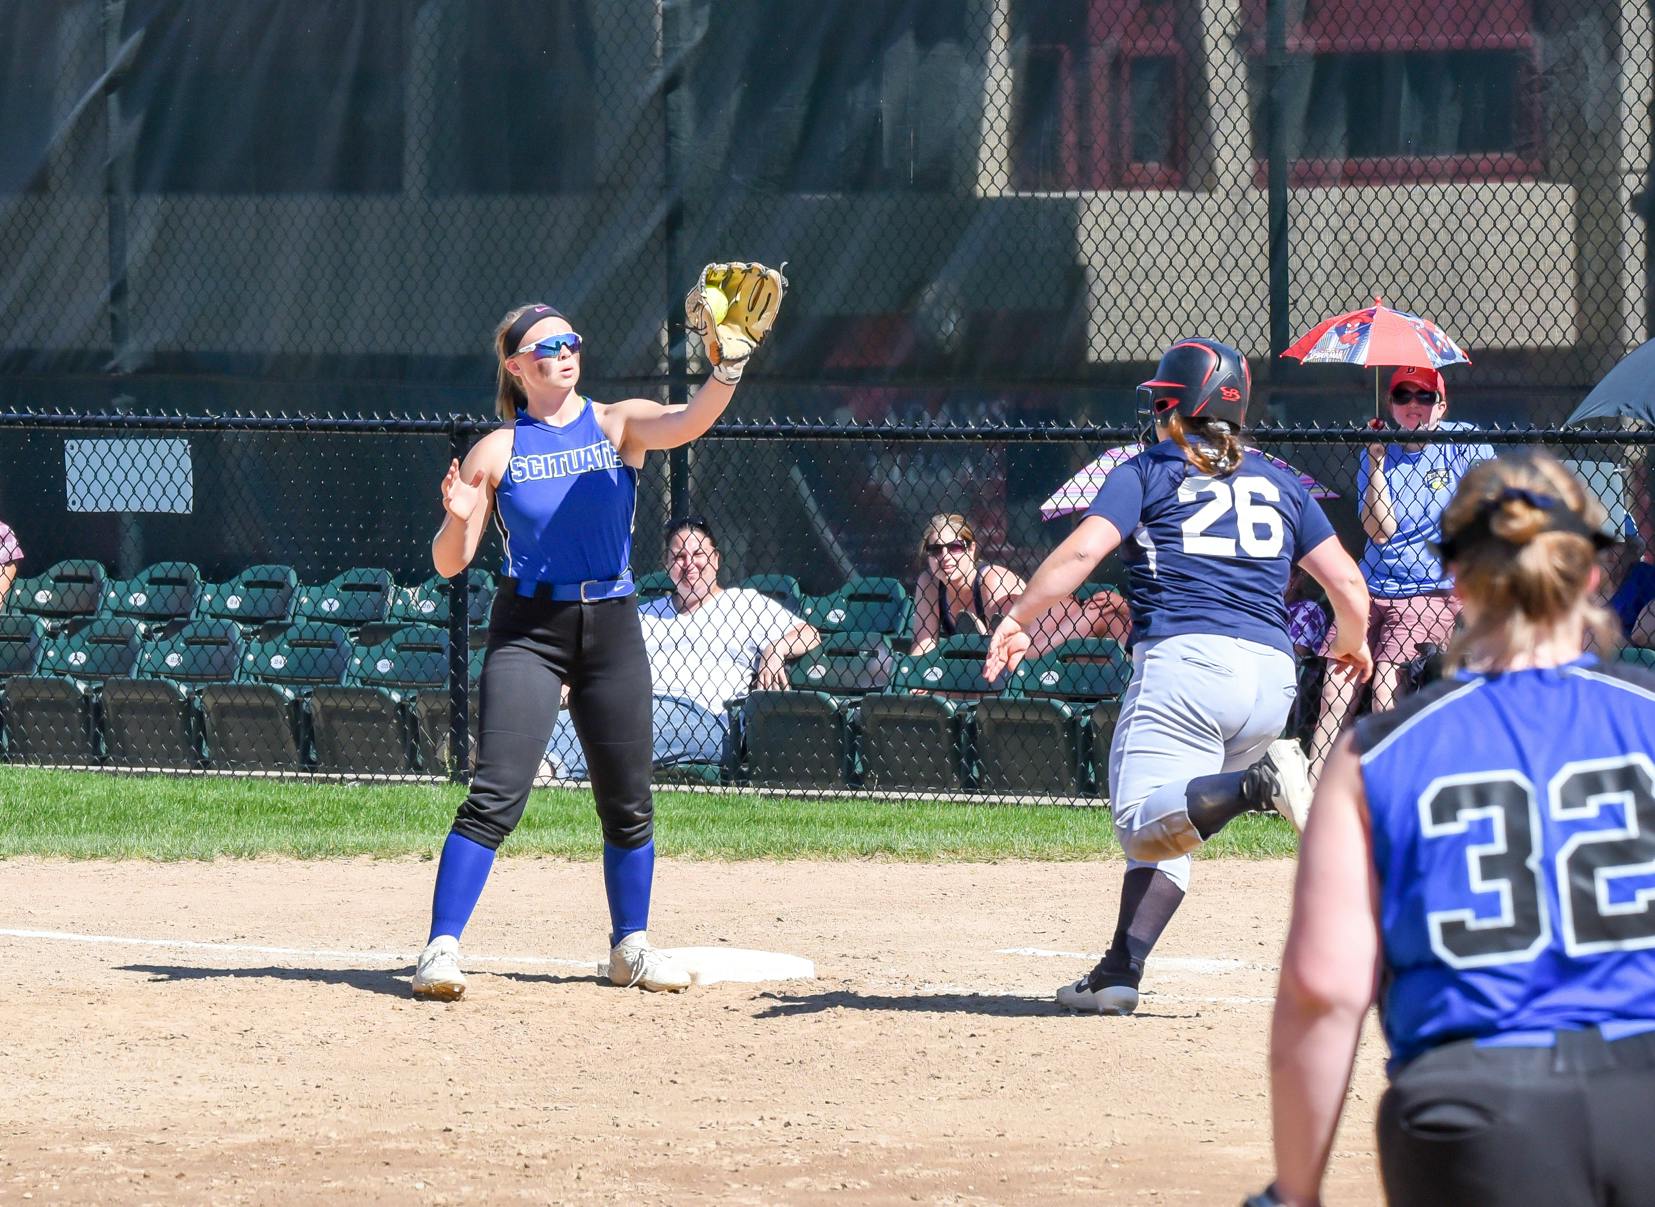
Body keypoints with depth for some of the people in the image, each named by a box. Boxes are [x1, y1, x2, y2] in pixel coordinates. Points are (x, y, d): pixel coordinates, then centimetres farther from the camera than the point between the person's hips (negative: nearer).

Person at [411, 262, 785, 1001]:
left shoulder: (619, 425, 3)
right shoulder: (498, 450, 1)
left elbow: (687, 422, -18)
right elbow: (450, 563, -1)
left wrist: (728, 366, -37)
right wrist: (458, 519, -23)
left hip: (610, 629, 2)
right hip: (527, 629, -2)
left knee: (628, 802, 8)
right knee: (496, 795, -14)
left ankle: (630, 946, 24)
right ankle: (441, 948, -13)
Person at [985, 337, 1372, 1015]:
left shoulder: (1146, 474, 9)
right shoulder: (1279, 484, 20)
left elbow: (1084, 549, -6)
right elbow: (1347, 584, 18)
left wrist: (1016, 621, 1)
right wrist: (1352, 646, 37)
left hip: (1183, 657, -5)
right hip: (1271, 676, 5)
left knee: (1146, 826, -14)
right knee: (1167, 828, 16)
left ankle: (1256, 785, -38)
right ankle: (1119, 975, 3)